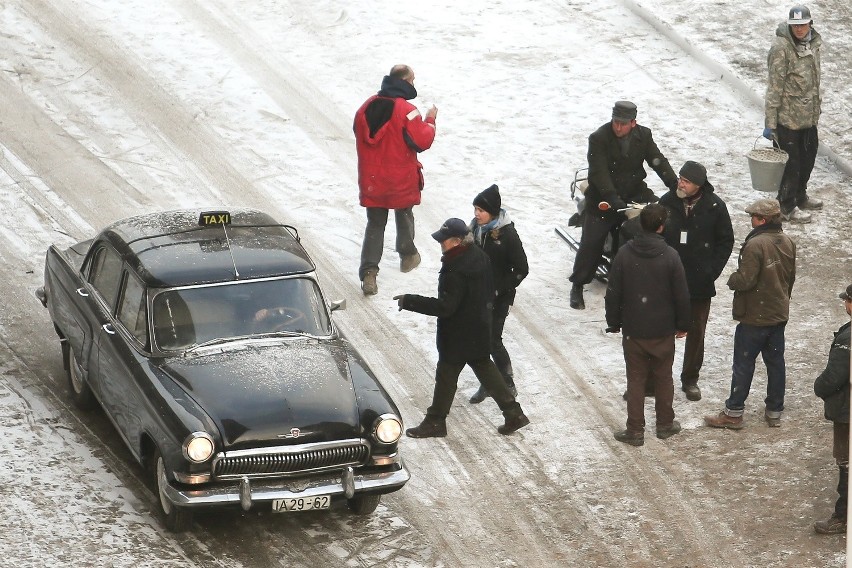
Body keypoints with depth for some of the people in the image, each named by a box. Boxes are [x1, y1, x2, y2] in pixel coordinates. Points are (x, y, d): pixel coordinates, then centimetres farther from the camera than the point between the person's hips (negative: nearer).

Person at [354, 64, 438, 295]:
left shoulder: (367, 107, -1)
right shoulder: (406, 111, -19)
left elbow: (360, 134, 11)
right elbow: (422, 141, -17)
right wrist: (430, 121, -1)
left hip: (371, 179, 3)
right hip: (401, 180, -3)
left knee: (375, 223, 7)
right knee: (404, 215, 23)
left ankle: (368, 272, -6)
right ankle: (407, 255, 42)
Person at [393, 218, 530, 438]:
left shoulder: (456, 271, -29)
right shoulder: (479, 256, -1)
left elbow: (444, 306, -29)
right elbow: (489, 290, 11)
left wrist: (409, 302, -26)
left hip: (458, 335, -9)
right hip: (480, 329, 9)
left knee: (446, 376, 6)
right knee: (485, 369, 20)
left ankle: (435, 422, 19)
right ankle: (514, 413, 21)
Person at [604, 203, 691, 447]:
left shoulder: (624, 254, -9)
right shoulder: (670, 256, -12)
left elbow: (613, 293, -4)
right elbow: (681, 295, -6)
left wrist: (614, 323, 9)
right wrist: (682, 324, 8)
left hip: (633, 330, 0)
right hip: (663, 331, 0)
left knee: (635, 380, 8)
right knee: (664, 378, 16)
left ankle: (635, 430, 9)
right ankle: (665, 424, 27)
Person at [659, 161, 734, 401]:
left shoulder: (714, 206, -8)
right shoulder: (667, 202, -6)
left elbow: (726, 241, 1)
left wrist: (712, 270, -7)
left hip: (700, 283, 0)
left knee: (696, 332, 11)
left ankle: (690, 379, 25)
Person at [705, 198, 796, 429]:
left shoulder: (755, 245, -24)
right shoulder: (788, 243, 2)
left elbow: (745, 280, -25)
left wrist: (732, 280, -4)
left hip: (754, 317, -7)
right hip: (779, 315, 7)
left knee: (743, 364, 2)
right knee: (776, 362, 13)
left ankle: (733, 413, 8)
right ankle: (774, 412, 21)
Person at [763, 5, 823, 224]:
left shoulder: (813, 42, 2)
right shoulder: (781, 48, -21)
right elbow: (774, 88, -20)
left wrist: (816, 105, 21)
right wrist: (770, 123, -19)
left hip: (809, 115, 8)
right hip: (788, 117, -8)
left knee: (809, 154, 21)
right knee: (791, 162, 2)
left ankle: (800, 196, 41)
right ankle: (787, 207, 17)